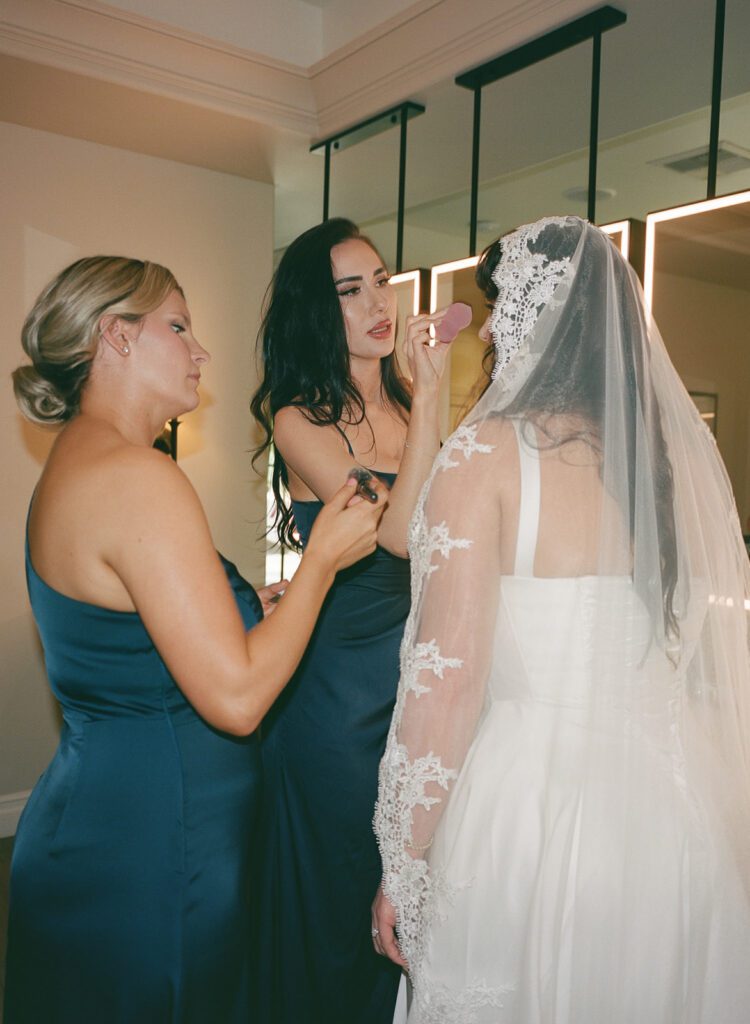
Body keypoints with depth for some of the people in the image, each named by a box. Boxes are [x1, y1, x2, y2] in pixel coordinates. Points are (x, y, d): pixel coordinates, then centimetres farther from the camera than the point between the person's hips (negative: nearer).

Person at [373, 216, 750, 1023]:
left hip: (530, 798, -5)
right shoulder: (681, 450, 2)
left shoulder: (490, 451, -13)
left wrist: (403, 866, -8)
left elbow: (448, 677, -18)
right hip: (674, 808, 6)